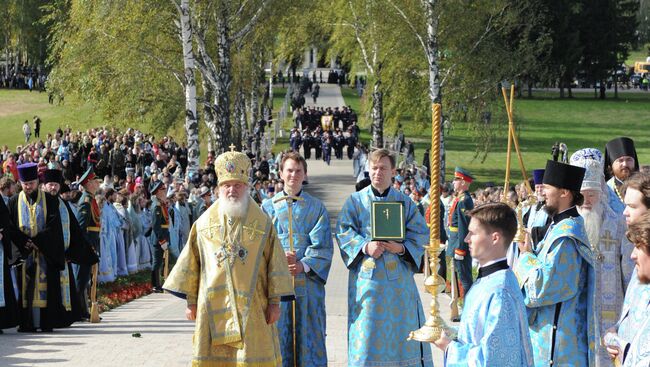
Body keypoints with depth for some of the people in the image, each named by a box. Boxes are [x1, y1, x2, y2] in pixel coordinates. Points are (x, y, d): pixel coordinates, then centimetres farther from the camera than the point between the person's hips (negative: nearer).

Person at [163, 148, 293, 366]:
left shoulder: (262, 223, 2)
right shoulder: (204, 223, 6)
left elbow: (275, 263, 1)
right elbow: (191, 263, 10)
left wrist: (274, 302, -3)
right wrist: (191, 301, 7)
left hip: (251, 306, -1)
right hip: (213, 306, 1)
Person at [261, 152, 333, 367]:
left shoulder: (316, 208, 8)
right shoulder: (268, 207, 9)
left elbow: (323, 245, 0)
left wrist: (304, 265, -16)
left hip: (308, 279, 0)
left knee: (309, 335, 0)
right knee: (279, 334, -1)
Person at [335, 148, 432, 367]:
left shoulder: (405, 202, 8)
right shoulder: (356, 201, 5)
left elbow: (421, 234, 5)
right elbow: (344, 233, 0)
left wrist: (402, 248, -14)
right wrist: (365, 247, -17)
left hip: (399, 277, 1)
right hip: (367, 277, -1)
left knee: (402, 327, 2)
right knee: (368, 330, -3)